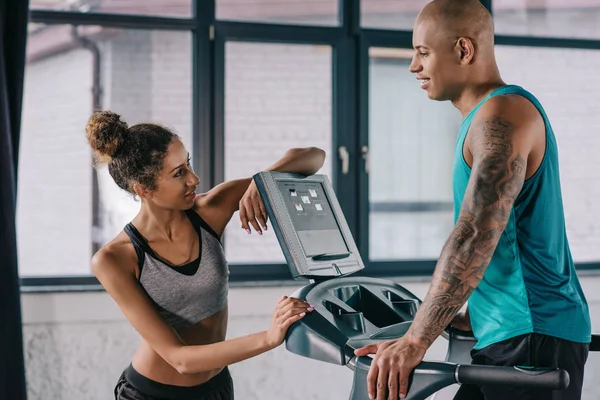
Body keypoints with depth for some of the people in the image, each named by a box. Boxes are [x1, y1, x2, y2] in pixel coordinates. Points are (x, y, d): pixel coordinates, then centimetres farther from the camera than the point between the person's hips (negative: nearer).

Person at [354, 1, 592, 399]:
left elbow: (476, 236, -25)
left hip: (533, 337, -10)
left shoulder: (503, 115, -15)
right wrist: (473, 314, 30)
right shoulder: (489, 118, 18)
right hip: (508, 335, 10)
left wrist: (415, 341, -27)